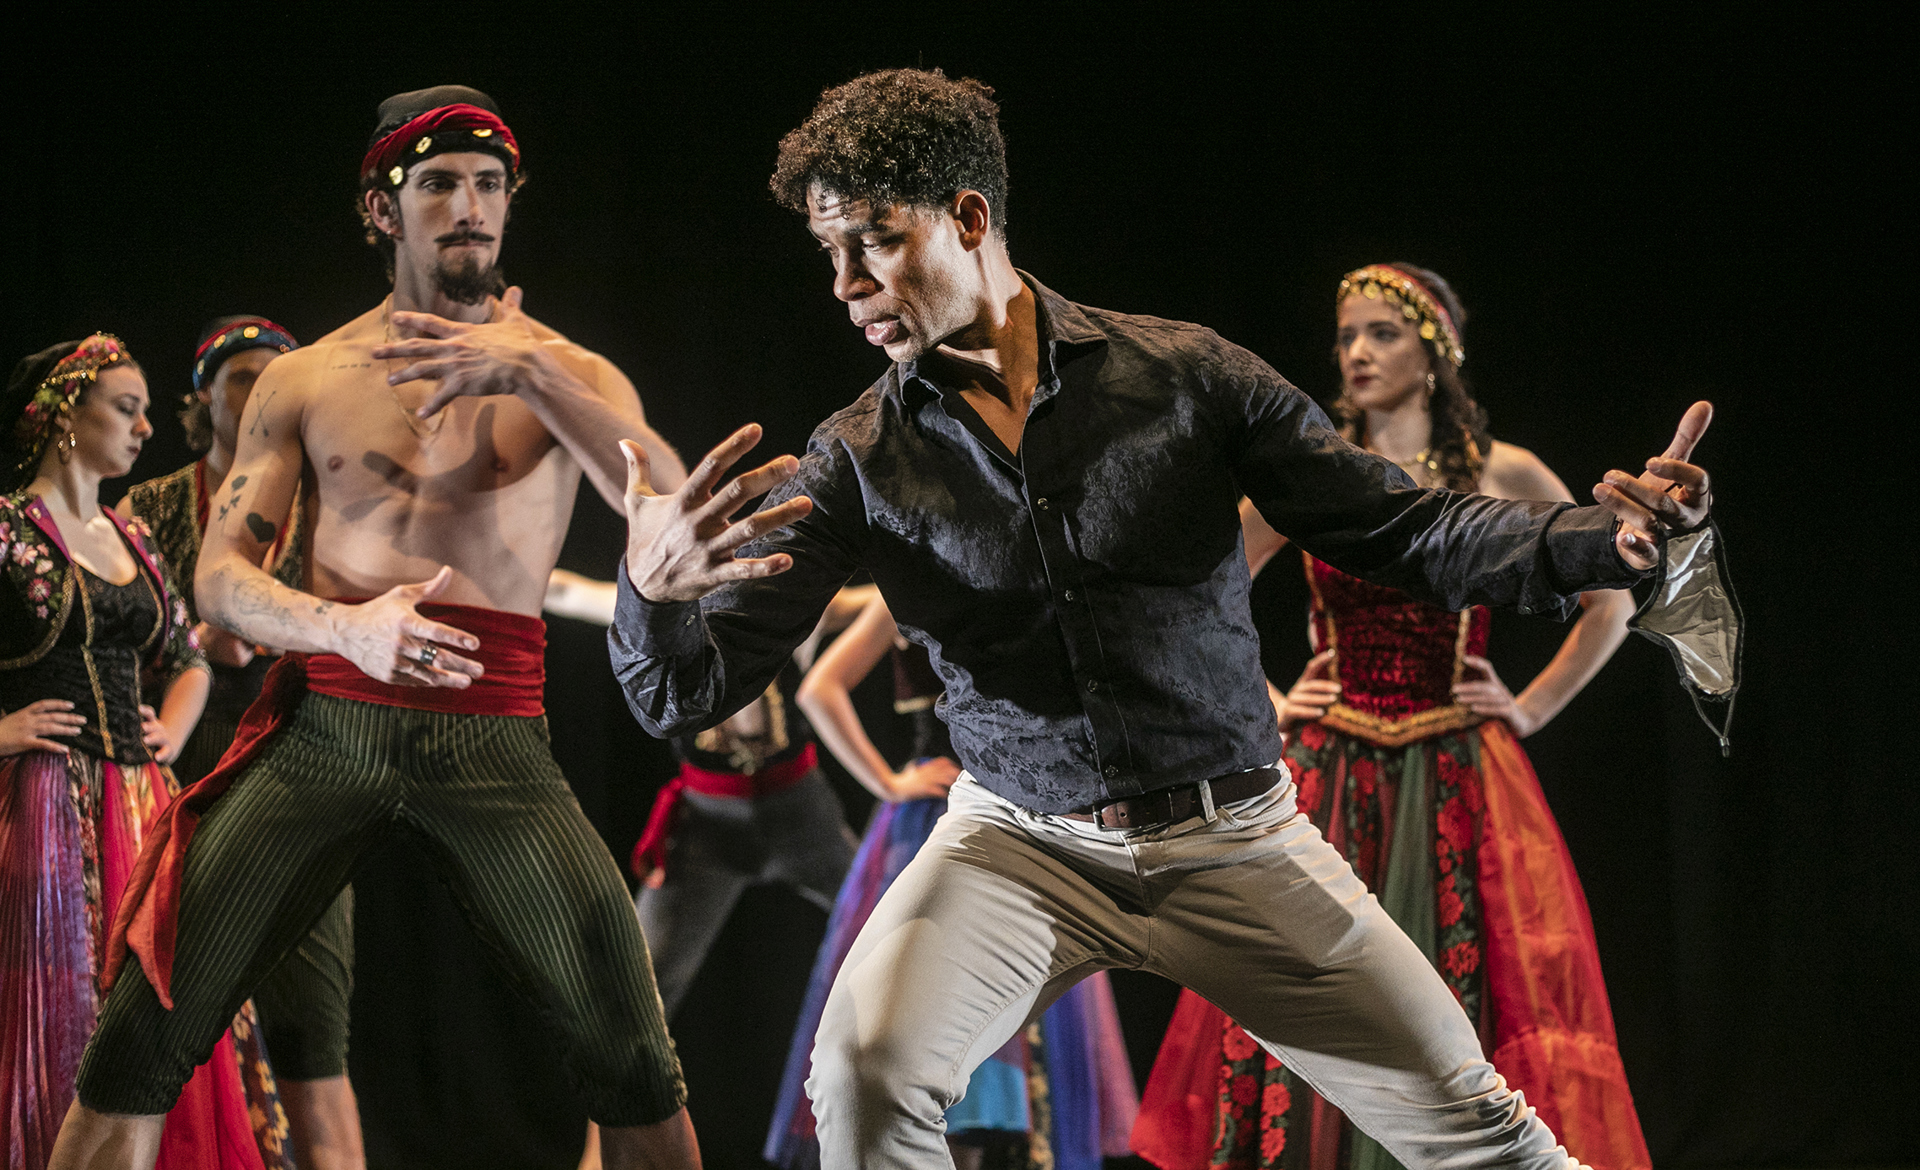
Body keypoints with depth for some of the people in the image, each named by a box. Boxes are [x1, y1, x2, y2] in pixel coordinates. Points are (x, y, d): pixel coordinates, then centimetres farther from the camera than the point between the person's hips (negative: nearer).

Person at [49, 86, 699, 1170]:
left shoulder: (565, 374, 9)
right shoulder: (303, 382, 13)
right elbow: (221, 575, 8)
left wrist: (528, 370, -20)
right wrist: (345, 627, -14)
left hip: (492, 741, -1)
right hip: (324, 726, 1)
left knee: (633, 1058, -12)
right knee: (141, 1035, -6)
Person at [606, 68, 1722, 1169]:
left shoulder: (1185, 373, -4)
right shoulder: (859, 462, -3)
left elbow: (1406, 529, -1)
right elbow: (688, 691, -7)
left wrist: (1609, 537, -19)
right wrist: (654, 588, -32)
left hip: (1233, 840, 0)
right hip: (1023, 844, 0)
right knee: (866, 1067, -29)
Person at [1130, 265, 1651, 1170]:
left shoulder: (1503, 476, 1)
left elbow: (1612, 602, 11)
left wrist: (1533, 707, 5)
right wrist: (1261, 702, 7)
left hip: (1458, 783, -1)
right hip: (1330, 780, 1)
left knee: (1457, 1009, -3)